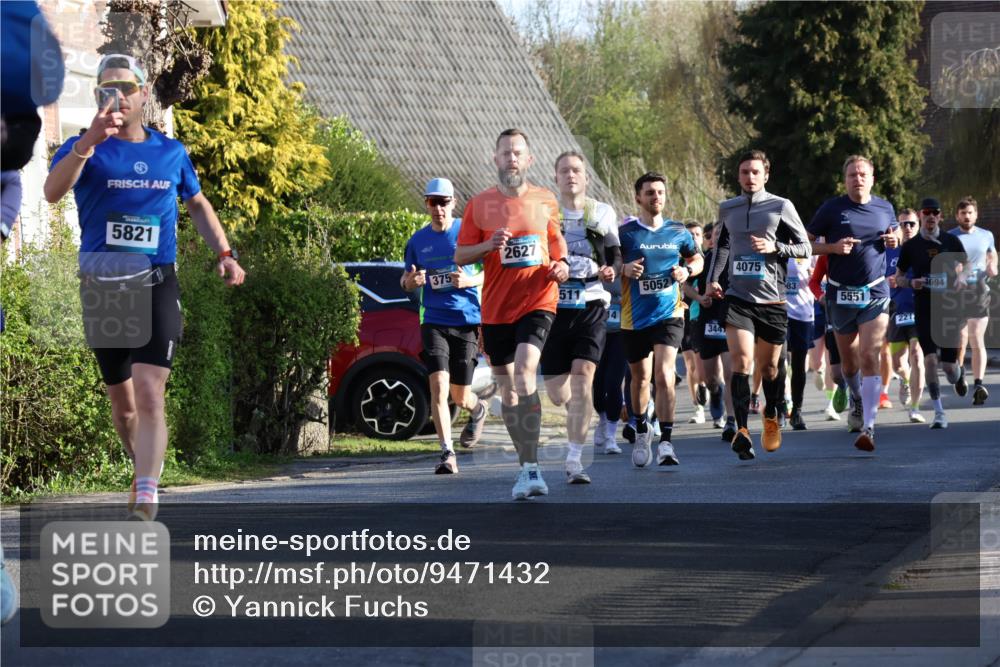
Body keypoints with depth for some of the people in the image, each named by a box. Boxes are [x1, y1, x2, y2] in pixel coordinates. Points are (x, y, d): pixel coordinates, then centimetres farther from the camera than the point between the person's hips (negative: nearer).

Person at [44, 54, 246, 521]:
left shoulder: (171, 152, 7)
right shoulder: (83, 149, -1)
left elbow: (197, 203, 25)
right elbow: (52, 192, -22)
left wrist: (224, 253, 12)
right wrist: (90, 141, -35)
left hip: (156, 288, -1)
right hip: (101, 290, 1)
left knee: (149, 395, -17)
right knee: (121, 399, 13)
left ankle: (145, 500, -24)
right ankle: (143, 471, 38)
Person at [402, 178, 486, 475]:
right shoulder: (418, 240, 7)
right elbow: (405, 280, 18)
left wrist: (469, 281, -14)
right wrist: (412, 281, -6)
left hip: (467, 320, -1)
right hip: (433, 321, 1)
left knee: (460, 396, 6)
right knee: (439, 386, -17)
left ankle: (478, 410, 43)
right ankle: (447, 453, -16)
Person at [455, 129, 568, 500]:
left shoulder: (545, 201, 5)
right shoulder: (479, 204, 5)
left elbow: (557, 242, 20)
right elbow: (460, 256, 5)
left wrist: (562, 266, -1)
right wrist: (489, 245, -14)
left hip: (537, 302, -3)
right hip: (495, 308, 3)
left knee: (524, 374, -22)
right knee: (506, 388, 7)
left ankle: (530, 468, -23)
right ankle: (526, 465, 21)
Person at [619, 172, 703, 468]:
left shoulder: (678, 232, 5)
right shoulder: (625, 233, -2)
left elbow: (697, 258, 20)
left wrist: (687, 270, -2)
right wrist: (624, 269, -17)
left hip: (669, 313, 0)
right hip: (634, 317, 0)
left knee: (664, 374, -17)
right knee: (640, 377, 12)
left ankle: (666, 443, -18)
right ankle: (641, 432, 37)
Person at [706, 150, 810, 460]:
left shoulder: (781, 207, 0)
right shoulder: (727, 209, 10)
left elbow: (804, 248, 2)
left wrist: (774, 247, -14)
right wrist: (713, 278, 14)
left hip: (771, 299, -1)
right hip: (737, 297, 1)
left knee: (768, 366, 9)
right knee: (741, 360, -17)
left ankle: (771, 417, 37)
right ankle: (742, 429, -20)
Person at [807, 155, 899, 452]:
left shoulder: (885, 208, 5)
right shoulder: (832, 209, -2)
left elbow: (894, 232, 24)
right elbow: (806, 243, 0)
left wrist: (894, 240, 0)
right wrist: (834, 247, -17)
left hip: (875, 293, -1)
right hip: (840, 294, 1)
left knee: (869, 358, -15)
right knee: (849, 359, 14)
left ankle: (868, 427, -19)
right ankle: (857, 399, 47)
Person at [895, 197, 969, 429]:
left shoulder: (951, 241, 3)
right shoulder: (910, 246, 2)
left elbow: (965, 266, 16)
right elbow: (898, 278, 9)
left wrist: (962, 277, -7)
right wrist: (911, 283, -12)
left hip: (949, 307, 0)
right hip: (924, 308, 0)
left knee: (948, 364, 0)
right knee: (930, 358, -15)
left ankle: (957, 374, 40)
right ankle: (939, 412, -8)